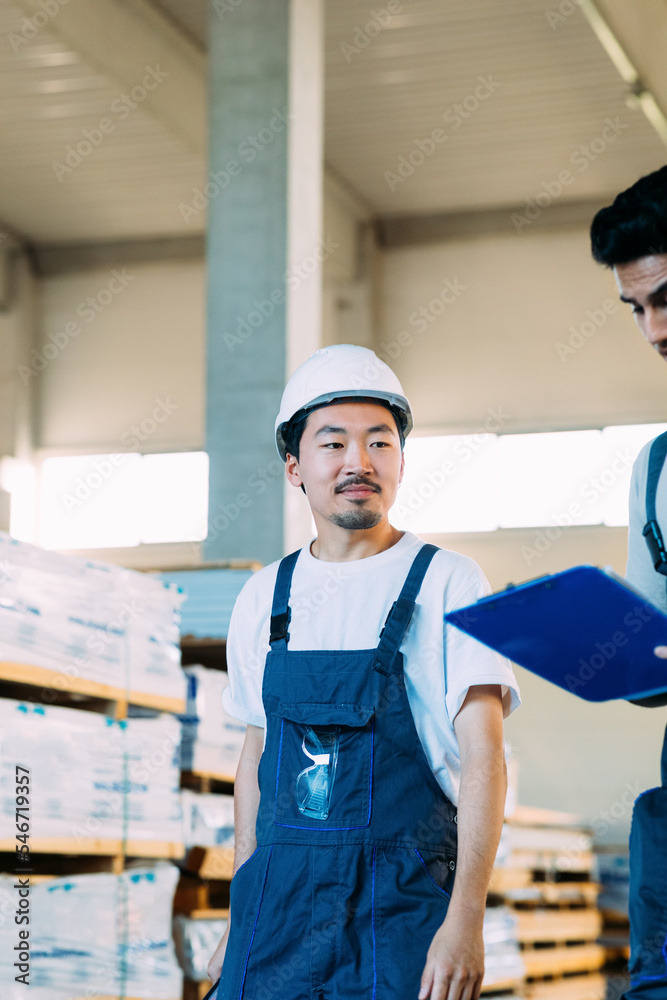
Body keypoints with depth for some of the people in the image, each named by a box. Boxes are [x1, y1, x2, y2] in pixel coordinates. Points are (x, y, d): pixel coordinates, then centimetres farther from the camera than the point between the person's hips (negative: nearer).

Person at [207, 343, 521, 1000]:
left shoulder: (448, 584, -4)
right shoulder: (263, 599, 9)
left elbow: (484, 761, -9)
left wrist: (466, 919, -18)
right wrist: (238, 920, 15)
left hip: (403, 903, -3)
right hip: (278, 898, 4)